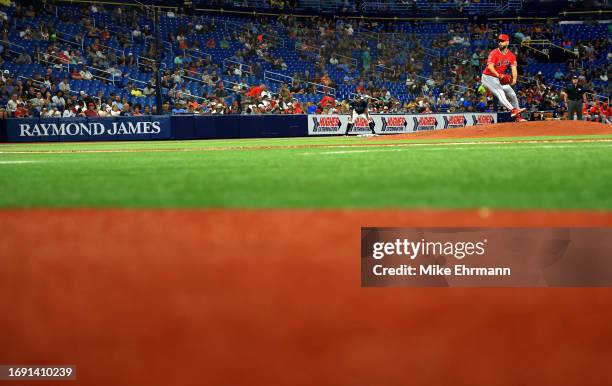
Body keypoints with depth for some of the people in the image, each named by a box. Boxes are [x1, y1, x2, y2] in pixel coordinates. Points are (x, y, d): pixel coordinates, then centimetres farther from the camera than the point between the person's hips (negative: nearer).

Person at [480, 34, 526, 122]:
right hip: (488, 77, -7)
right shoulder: (494, 53, -17)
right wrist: (498, 75, -45)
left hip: (500, 78, 7)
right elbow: (490, 66, -30)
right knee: (500, 93, -26)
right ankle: (512, 110, -43)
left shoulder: (511, 55, 1)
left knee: (512, 95, 6)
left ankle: (517, 117, 17)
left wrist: (514, 79, -29)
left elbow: (513, 68, -11)